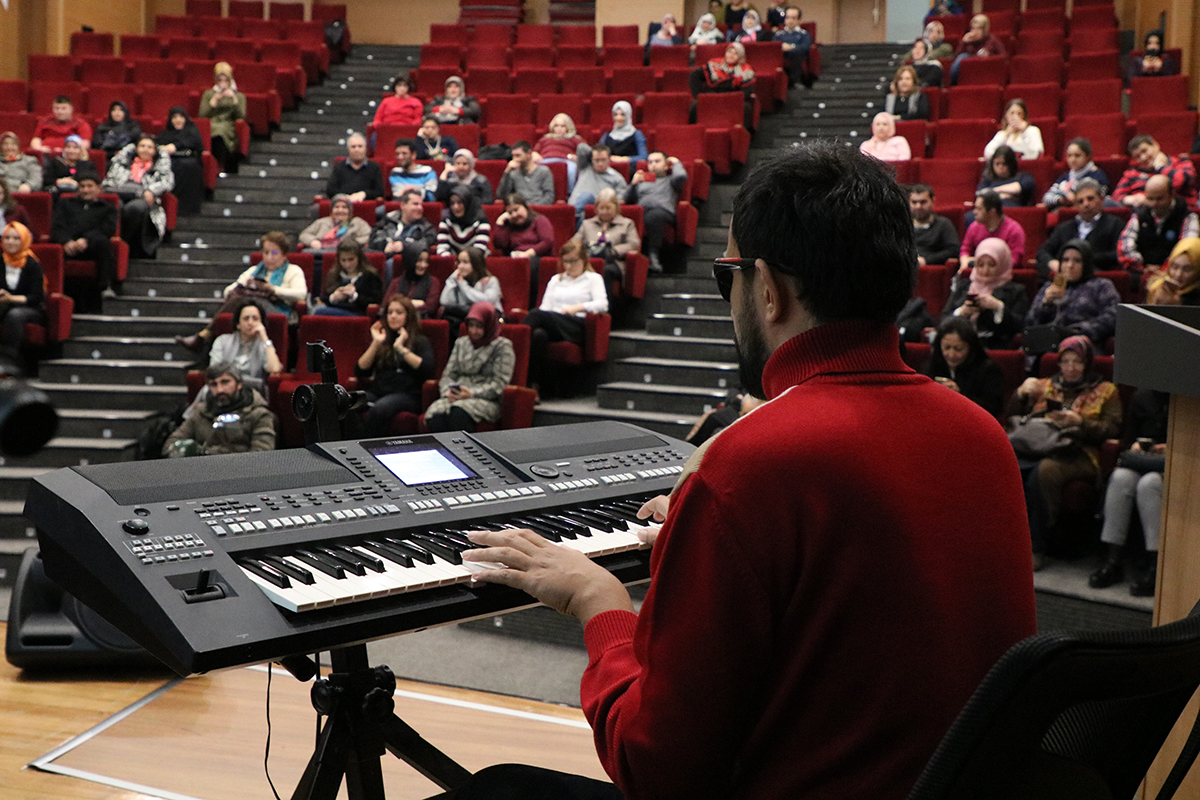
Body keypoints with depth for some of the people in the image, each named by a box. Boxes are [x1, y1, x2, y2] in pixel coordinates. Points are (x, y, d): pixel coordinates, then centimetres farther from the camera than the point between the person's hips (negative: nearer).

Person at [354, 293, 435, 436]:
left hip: (407, 394, -3)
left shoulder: (420, 341, 15)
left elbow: (428, 369, -7)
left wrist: (401, 348, -7)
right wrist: (375, 344, 5)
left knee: (380, 408, -38)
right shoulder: (382, 339, 26)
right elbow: (360, 371, 12)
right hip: (377, 391, 3)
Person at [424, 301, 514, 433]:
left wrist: (472, 393, -17)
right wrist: (448, 391, -5)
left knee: (459, 412, -40)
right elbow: (448, 374, 19)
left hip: (487, 400, -4)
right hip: (457, 396, 5)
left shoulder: (502, 346, 4)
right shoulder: (461, 343, 22)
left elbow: (499, 384, -5)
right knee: (434, 414, -32)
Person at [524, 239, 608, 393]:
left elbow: (603, 305, 0)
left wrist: (578, 307, -12)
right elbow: (545, 307, 18)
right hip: (551, 323, 4)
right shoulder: (555, 280, 32)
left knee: (537, 315, -34)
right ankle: (534, 384, -44)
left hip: (577, 327, -4)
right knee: (539, 334, -37)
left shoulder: (593, 278, 18)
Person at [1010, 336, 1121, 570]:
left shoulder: (1106, 390, 19)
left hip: (1077, 454, -3)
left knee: (1045, 470, -38)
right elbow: (1015, 414, 23)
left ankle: (1039, 548, -30)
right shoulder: (1046, 385, 29)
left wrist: (1079, 422, -11)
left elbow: (1111, 429, 4)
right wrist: (1022, 393, 3)